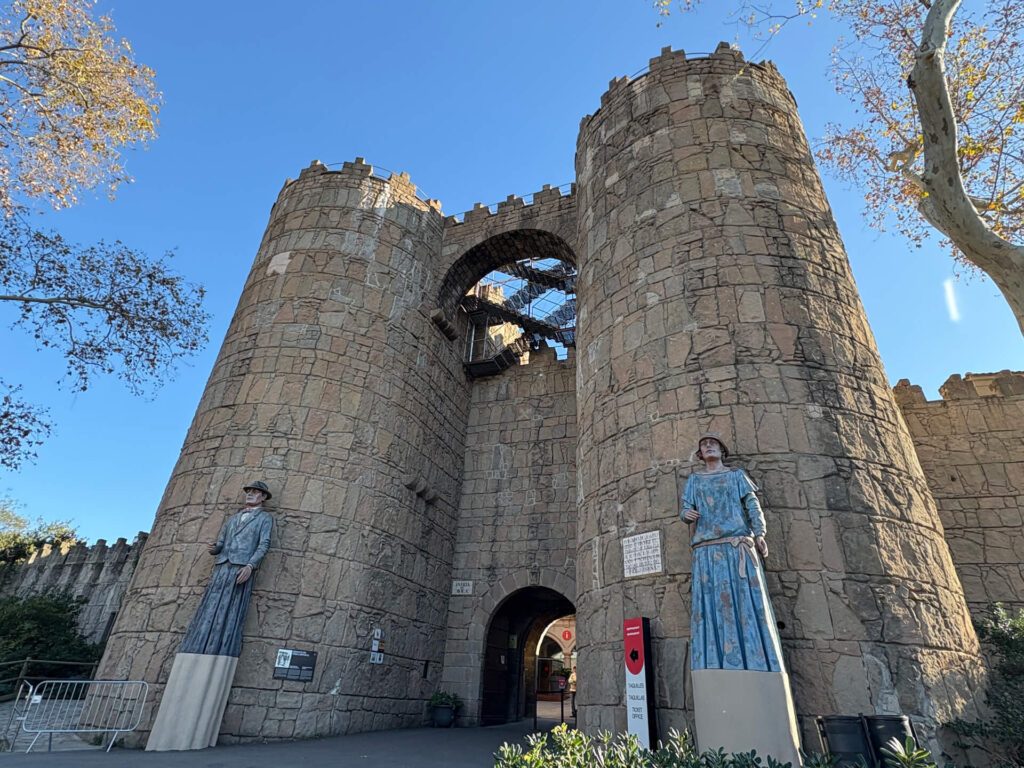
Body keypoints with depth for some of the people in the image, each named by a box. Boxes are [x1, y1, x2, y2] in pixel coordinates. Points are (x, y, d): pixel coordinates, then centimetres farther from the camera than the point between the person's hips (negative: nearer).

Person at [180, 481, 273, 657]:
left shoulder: (265, 518, 10)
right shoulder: (232, 518, 26)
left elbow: (264, 544, -2)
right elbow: (220, 543, 22)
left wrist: (250, 566, -17)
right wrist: (213, 548, -3)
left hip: (241, 568, -5)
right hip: (222, 567, 5)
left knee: (230, 615, -10)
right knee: (208, 612, -2)